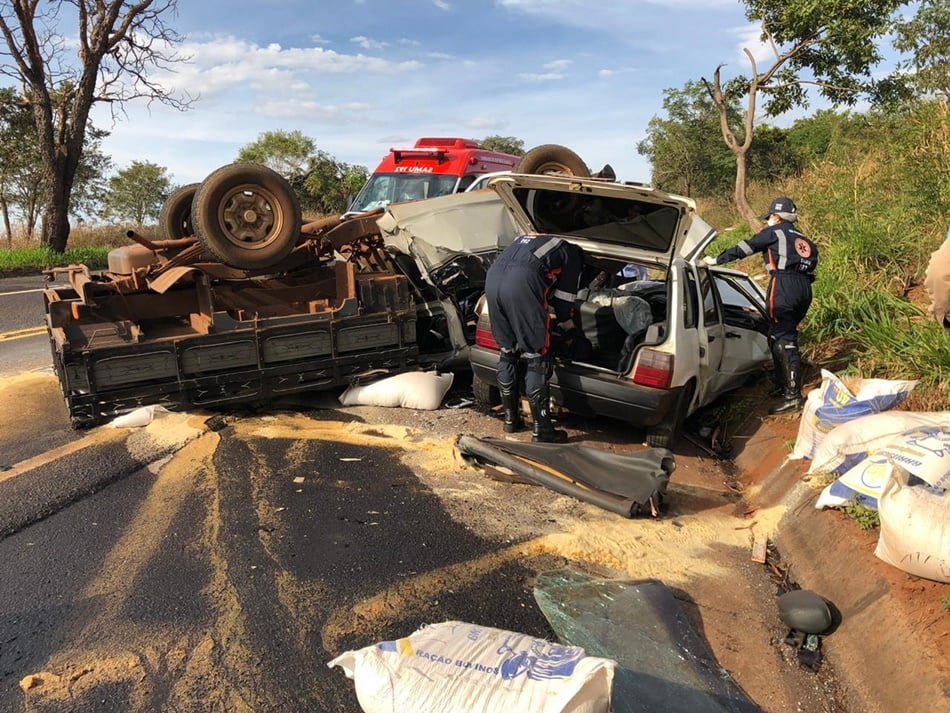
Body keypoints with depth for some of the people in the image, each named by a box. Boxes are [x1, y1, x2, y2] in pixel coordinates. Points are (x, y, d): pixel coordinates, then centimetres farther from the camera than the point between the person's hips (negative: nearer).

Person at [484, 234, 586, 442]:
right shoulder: (571, 252, 24)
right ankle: (542, 431, 9)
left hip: (493, 277, 7)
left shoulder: (528, 239, 41)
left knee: (507, 353, 20)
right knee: (536, 360, 3)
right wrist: (568, 330, 36)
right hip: (521, 283, -6)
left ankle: (511, 419, 30)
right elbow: (565, 297, 20)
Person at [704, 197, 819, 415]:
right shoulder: (802, 239, 26)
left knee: (784, 342, -9)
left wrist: (717, 260, 8)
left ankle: (793, 396, -13)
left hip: (784, 286, -8)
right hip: (804, 288, 8)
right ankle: (782, 386, 27)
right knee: (778, 338, 19)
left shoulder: (774, 232, 5)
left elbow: (745, 248, 2)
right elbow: (813, 257, 21)